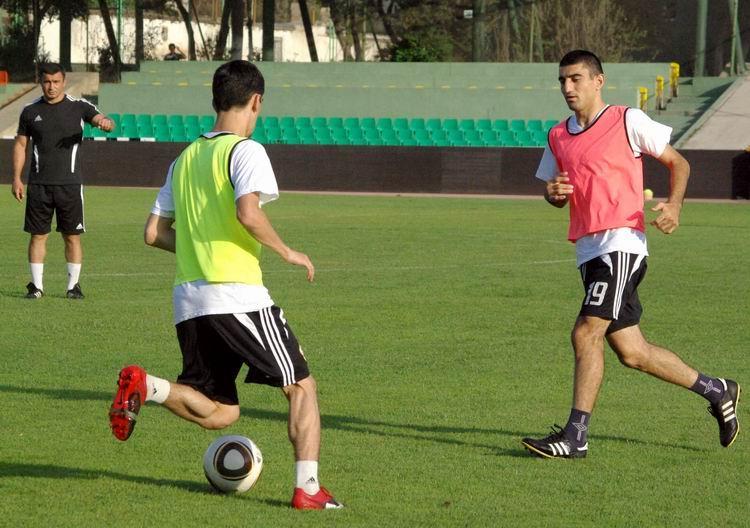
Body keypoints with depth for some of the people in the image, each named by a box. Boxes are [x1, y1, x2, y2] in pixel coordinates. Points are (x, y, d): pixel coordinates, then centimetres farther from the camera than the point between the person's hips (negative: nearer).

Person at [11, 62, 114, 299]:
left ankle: (73, 285, 8)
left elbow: (100, 119, -11)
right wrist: (16, 178, 5)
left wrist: (106, 122, -37)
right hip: (38, 184, 1)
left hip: (69, 183, -1)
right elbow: (20, 144, 12)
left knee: (72, 236, 1)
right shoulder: (31, 111, 7)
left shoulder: (79, 107, 1)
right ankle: (36, 285, 9)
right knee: (38, 235, 2)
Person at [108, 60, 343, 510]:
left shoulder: (185, 159, 18)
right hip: (238, 295, -7)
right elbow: (248, 214, -21)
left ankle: (145, 386, -12)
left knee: (220, 413, 12)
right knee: (302, 387, 7)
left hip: (189, 302, 7)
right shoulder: (245, 150, -5)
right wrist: (286, 251, -6)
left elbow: (155, 233, 18)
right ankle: (308, 489, -2)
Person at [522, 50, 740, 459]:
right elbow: (554, 193, 24)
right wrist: (554, 193, 0)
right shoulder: (558, 137, 16)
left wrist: (674, 205, -13)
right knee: (630, 352, 7)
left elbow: (678, 163, 5)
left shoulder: (628, 122, -1)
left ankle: (575, 436, -15)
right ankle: (716, 391, 24)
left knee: (586, 334, -18)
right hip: (587, 251, 7)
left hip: (621, 242, -7)